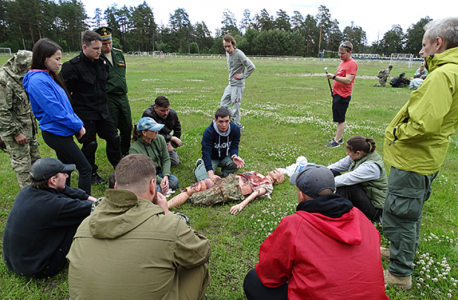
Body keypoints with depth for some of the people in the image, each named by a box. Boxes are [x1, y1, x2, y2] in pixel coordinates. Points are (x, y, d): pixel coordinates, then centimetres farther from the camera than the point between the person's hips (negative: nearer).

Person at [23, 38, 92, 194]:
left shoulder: (49, 77, 9)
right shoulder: (38, 80, -19)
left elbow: (66, 104, 13)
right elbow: (56, 111, -22)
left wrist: (78, 123, 4)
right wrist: (78, 126, -11)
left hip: (61, 132, 9)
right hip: (56, 133, -9)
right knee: (85, 169, -5)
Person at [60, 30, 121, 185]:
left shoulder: (101, 63, 4)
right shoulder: (72, 66, -17)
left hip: (102, 110, 7)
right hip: (84, 113, -6)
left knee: (114, 138, 9)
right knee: (90, 144, 3)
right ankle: (91, 174, 23)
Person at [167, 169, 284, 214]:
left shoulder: (268, 185, 10)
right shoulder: (257, 174, 32)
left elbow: (256, 193, -7)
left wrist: (241, 205, -20)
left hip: (235, 189, -6)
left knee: (195, 198, -21)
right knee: (190, 190, -14)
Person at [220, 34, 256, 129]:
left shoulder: (239, 54, -18)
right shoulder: (227, 53, 8)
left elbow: (252, 67, -24)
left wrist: (243, 76, -17)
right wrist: (231, 75, 14)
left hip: (238, 85, -9)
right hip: (230, 84, 9)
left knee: (235, 107, -1)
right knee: (223, 105, 11)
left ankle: (237, 125, 15)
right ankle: (234, 119, 27)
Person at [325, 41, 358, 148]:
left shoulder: (352, 64, -14)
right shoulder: (342, 62, 15)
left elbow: (348, 80, -24)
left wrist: (334, 77, -31)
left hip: (343, 96, -9)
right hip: (337, 94, 9)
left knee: (340, 119, -4)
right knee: (339, 119, 14)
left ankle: (337, 141, 1)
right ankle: (339, 138, 23)